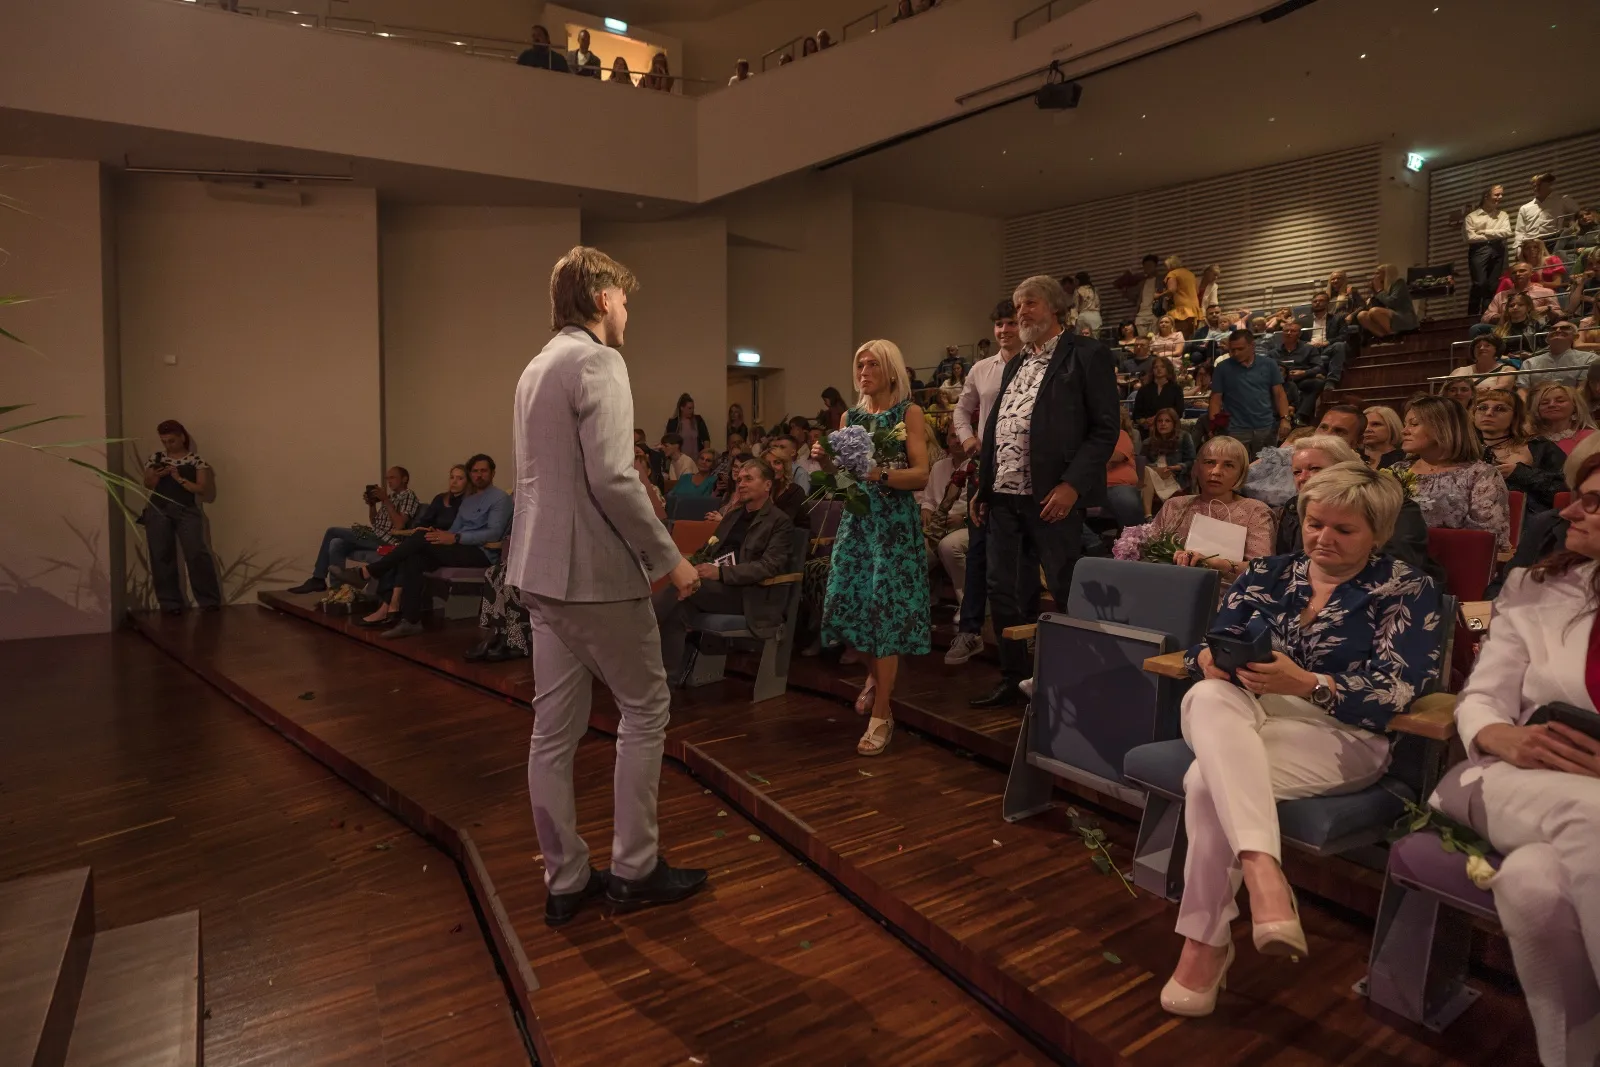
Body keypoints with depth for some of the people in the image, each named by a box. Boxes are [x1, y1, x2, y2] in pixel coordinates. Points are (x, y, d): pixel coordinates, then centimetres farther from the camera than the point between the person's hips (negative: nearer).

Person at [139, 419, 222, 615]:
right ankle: (170, 603, 6)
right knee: (161, 556, 0)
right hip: (158, 511, 3)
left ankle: (209, 600, -9)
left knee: (197, 553, -16)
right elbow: (147, 485, 14)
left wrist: (180, 479, -11)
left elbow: (204, 490, -1)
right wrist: (156, 476, -7)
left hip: (187, 511, -3)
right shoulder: (156, 457, 12)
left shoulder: (196, 460, 4)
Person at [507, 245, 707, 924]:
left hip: (540, 570, 9)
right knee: (645, 708, 6)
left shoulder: (538, 366, 16)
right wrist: (669, 557, -13)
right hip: (595, 570, -9)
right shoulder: (596, 361, -12)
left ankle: (565, 881, 21)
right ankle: (633, 869, 15)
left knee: (554, 728, 11)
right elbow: (612, 479, -21)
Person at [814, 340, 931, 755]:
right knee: (846, 603, 1)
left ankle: (882, 715, 1)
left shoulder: (908, 413, -2)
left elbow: (921, 475, -10)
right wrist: (825, 461, -8)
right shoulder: (850, 417, 12)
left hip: (894, 521, -5)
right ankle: (874, 674, 32)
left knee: (886, 607, -7)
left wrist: (879, 474, -25)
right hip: (856, 518, 5)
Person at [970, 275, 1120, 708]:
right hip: (1004, 497, 8)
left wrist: (1072, 485, -18)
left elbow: (1106, 428, -10)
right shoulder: (1016, 364, 20)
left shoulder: (1086, 355, -3)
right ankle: (1014, 679, 24)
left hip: (1052, 498, -7)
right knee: (1005, 591, 12)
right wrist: (983, 487, 14)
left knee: (1068, 593, 0)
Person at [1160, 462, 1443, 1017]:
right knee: (1210, 697, -36)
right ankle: (1262, 869, -48)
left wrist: (1304, 684, -26)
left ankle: (1206, 942, -23)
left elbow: (1397, 690, -9)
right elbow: (1209, 644, 11)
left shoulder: (1405, 590, 5)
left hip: (1336, 733, -4)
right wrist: (1212, 658, -16)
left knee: (1209, 781, -33)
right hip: (1238, 714, 4)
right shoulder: (1267, 573, 17)